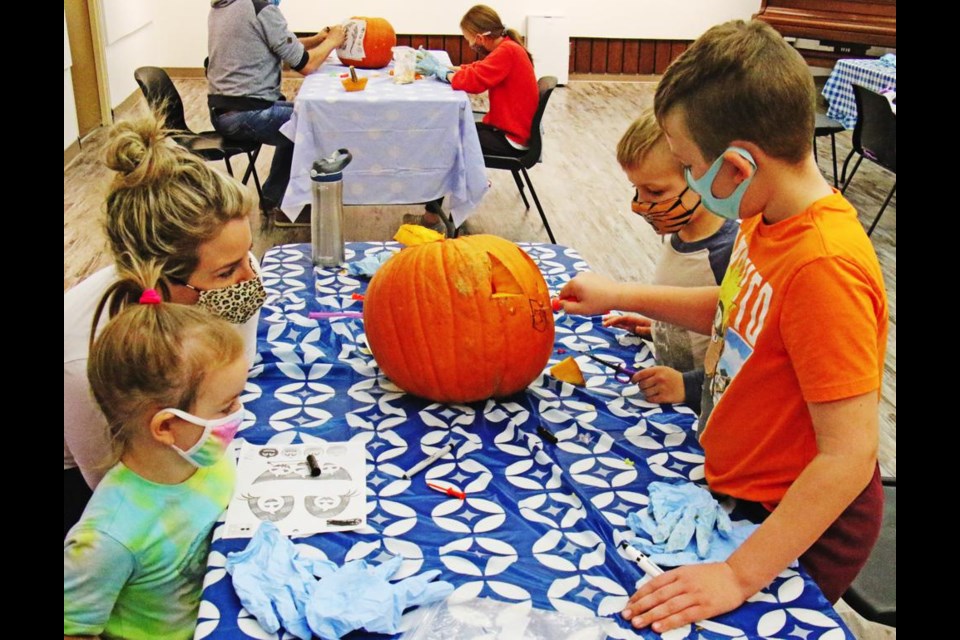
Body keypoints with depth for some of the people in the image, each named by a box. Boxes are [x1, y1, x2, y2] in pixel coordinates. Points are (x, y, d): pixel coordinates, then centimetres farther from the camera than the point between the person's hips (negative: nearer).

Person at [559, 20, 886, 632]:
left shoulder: (824, 267, -33)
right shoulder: (768, 218, -5)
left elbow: (849, 456, -31)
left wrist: (739, 576, -29)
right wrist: (622, 295, 11)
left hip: (798, 529, -8)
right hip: (738, 486, 8)